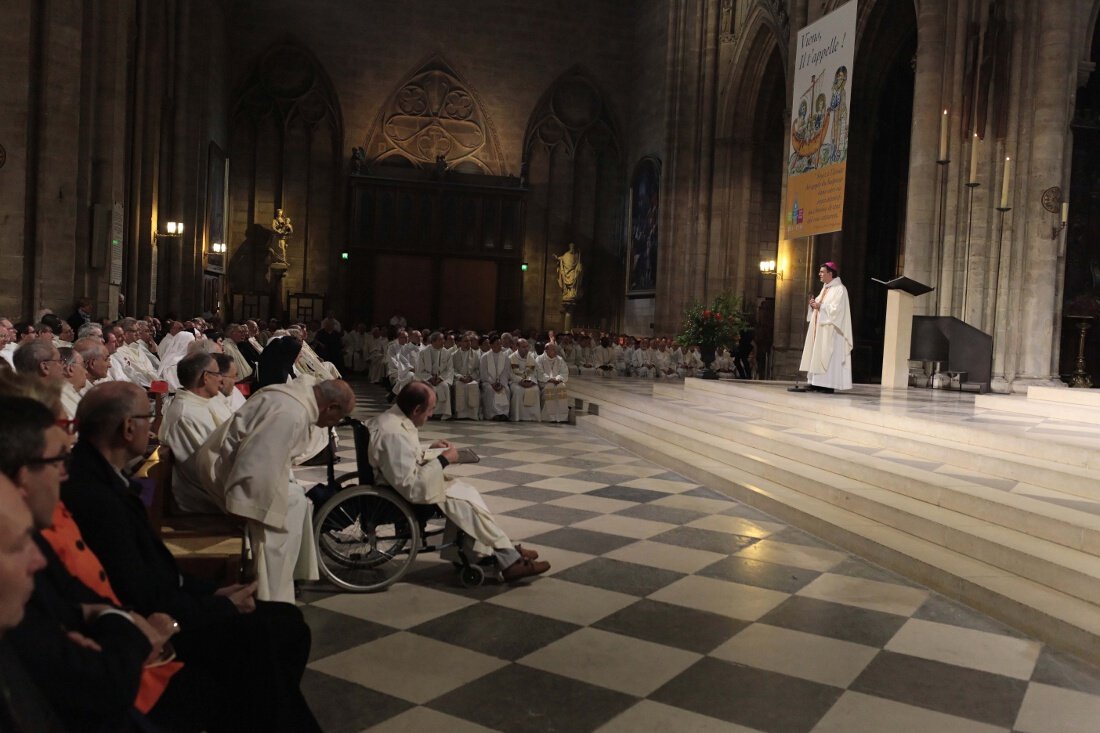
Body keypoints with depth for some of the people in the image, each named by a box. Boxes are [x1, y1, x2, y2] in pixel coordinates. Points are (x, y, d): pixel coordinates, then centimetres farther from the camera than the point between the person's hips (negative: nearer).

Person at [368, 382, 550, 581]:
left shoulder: (391, 418, 1)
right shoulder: (394, 434, -31)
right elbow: (411, 486, -32)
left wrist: (429, 450, 6)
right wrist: (443, 460, -22)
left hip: (398, 485, 10)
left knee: (466, 492, 6)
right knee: (467, 503, -8)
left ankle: (505, 552, 9)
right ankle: (510, 561, 4)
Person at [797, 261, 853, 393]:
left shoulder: (839, 289, -9)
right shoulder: (825, 288, 19)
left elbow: (836, 309, -19)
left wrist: (820, 306, -16)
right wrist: (814, 304, 2)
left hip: (829, 329, -9)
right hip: (819, 327, 9)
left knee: (827, 355, -12)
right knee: (817, 354, 5)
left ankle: (828, 384, -12)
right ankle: (817, 383, 6)